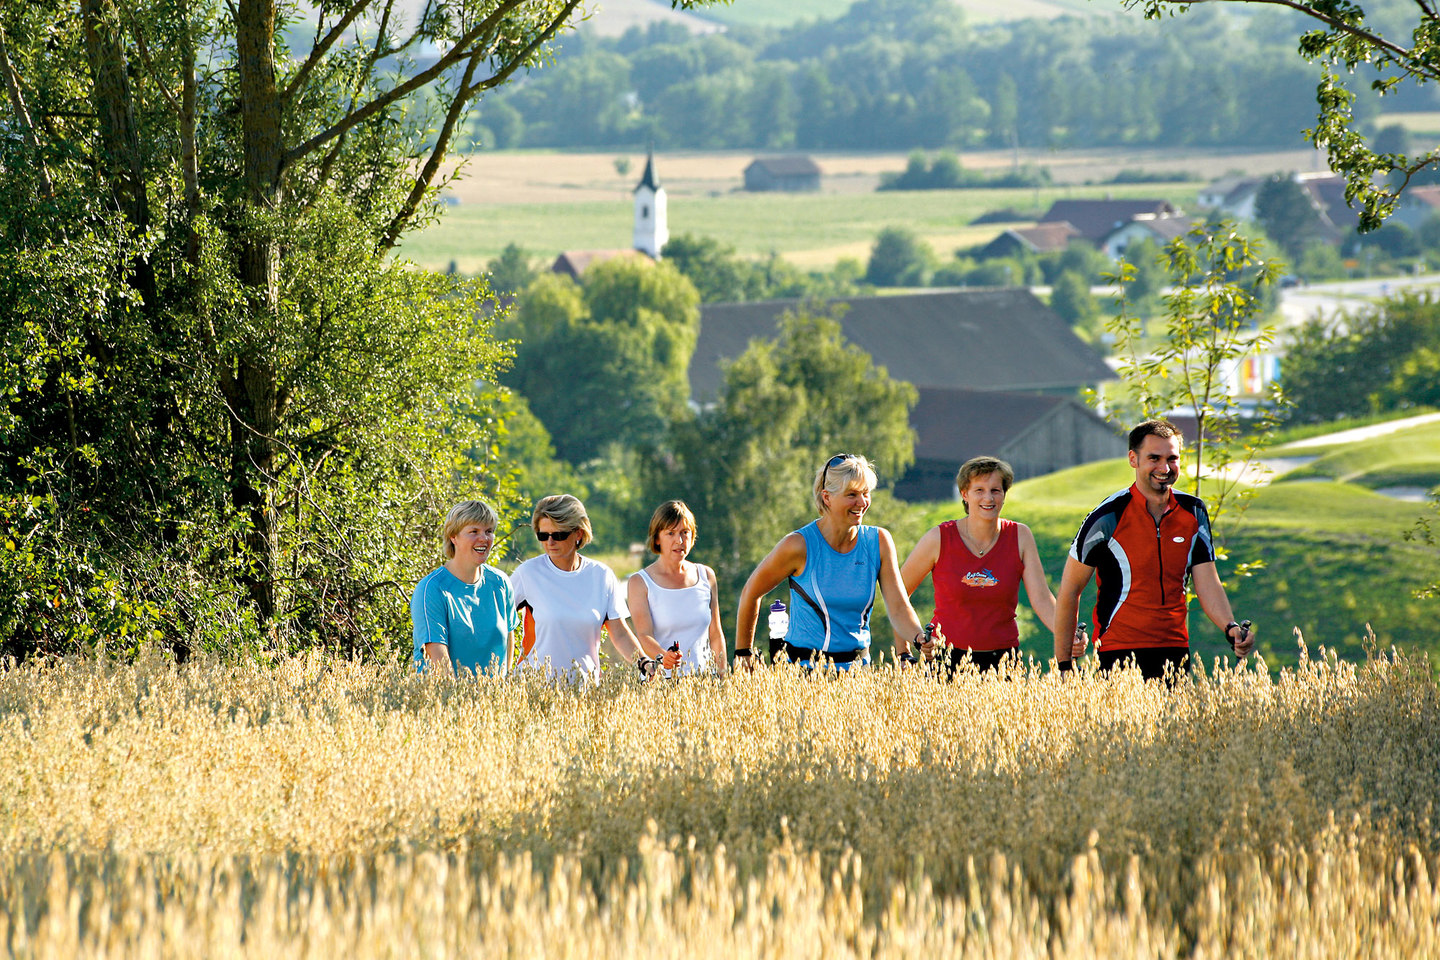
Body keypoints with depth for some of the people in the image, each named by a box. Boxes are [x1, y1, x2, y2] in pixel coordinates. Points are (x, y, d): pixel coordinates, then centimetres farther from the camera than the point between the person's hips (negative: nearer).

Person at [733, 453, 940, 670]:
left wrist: (919, 637, -23)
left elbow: (898, 607, -4)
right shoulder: (800, 545, -10)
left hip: (858, 667, 4)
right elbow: (751, 593, 3)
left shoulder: (878, 542, 1)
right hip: (805, 667, -4)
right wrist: (743, 653, 7)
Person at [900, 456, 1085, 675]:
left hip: (1001, 657, 2)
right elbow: (897, 593, 3)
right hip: (947, 656, -1)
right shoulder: (939, 539, -7)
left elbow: (1041, 599, -8)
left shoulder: (1020, 537, -1)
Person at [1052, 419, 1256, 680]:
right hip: (1119, 654, -4)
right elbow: (1069, 591, -3)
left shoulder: (1193, 513, 5)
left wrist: (1231, 628, -18)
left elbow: (1208, 585, 3)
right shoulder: (1109, 517, -8)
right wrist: (1063, 665, -4)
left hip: (1175, 649, 4)